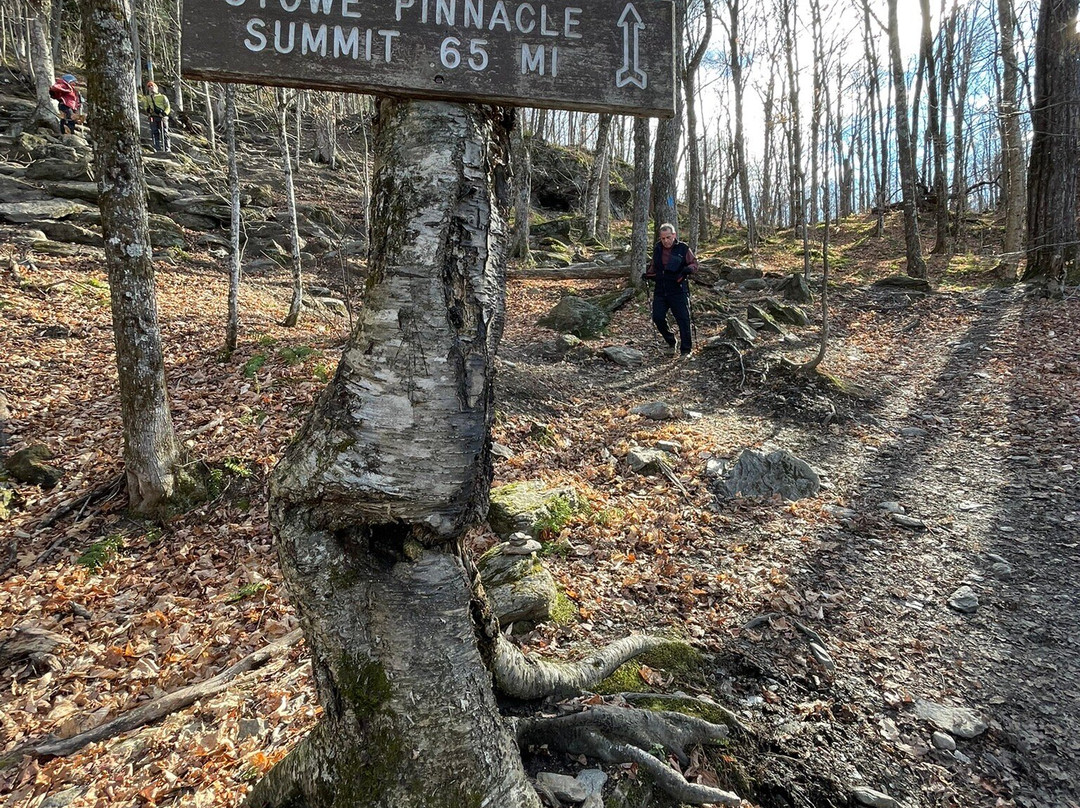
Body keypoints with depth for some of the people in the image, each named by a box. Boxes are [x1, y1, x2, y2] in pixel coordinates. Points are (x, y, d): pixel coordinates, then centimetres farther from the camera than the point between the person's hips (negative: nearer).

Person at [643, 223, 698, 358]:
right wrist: (647, 275, 4)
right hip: (660, 290, 4)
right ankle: (671, 342, 22)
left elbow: (694, 263, 1)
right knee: (658, 317, -1)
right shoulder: (657, 249, 9)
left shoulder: (683, 248, -4)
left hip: (678, 290, -4)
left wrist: (688, 269, -21)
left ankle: (686, 350, 5)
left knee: (683, 319, -4)